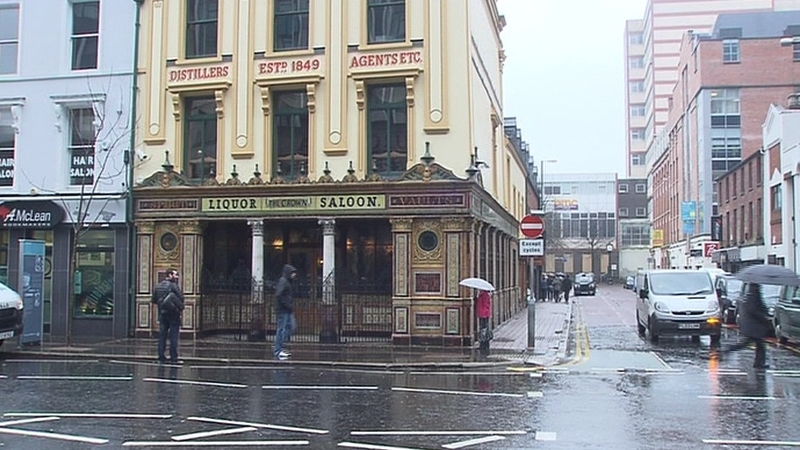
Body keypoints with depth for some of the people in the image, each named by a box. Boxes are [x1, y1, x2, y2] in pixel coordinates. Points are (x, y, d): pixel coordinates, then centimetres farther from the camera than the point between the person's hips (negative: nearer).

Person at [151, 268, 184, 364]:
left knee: (162, 335, 10)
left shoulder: (158, 286, 8)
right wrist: (181, 308, 1)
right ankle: (173, 358, -1)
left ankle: (161, 357, 10)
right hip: (173, 313, -6)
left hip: (162, 314, 6)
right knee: (173, 335, -1)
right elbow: (181, 298, -15)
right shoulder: (173, 285, -12)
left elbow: (154, 300, 11)